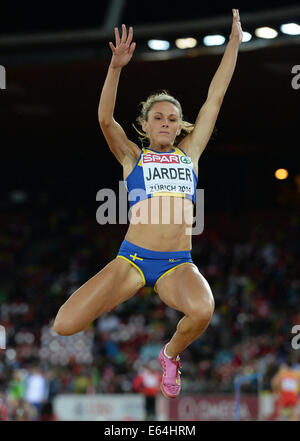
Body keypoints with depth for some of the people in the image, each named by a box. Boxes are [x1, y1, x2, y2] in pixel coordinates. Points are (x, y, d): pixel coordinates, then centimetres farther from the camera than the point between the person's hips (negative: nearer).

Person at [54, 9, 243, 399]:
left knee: (202, 310, -35)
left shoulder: (189, 152, 15)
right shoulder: (132, 157, 10)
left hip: (179, 264, 1)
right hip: (132, 259, -1)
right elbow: (105, 119, -7)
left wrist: (235, 40, 12)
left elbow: (215, 98, 14)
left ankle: (172, 352, 1)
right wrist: (116, 66, -21)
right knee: (64, 326, -19)